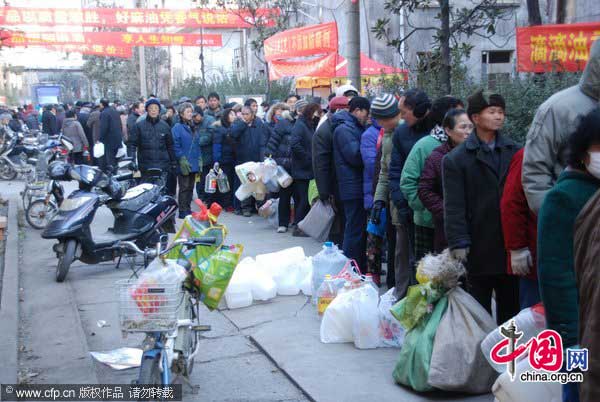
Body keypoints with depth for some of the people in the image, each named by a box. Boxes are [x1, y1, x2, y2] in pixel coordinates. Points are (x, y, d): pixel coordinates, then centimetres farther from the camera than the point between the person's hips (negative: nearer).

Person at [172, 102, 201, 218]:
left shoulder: (192, 127, 14)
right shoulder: (177, 128, -8)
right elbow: (175, 146, -13)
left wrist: (199, 159, 9)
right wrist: (182, 159, -18)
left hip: (193, 164, 7)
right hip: (184, 165, -7)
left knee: (190, 187, 12)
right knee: (184, 188, -4)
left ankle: (188, 209, 20)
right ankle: (182, 211, 1)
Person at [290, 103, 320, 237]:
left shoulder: (311, 126, 16)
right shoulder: (300, 125, -11)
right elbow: (294, 144, -24)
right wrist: (308, 158, -18)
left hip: (308, 170, 8)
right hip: (301, 170, -8)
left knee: (301, 199, 11)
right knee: (303, 199, -5)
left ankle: (300, 226, 16)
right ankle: (298, 227, 2)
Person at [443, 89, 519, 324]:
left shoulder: (514, 152, 4)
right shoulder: (456, 159, -2)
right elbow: (454, 206, -6)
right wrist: (458, 243, -12)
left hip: (511, 244, 3)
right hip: (479, 248, -2)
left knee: (511, 306, 15)